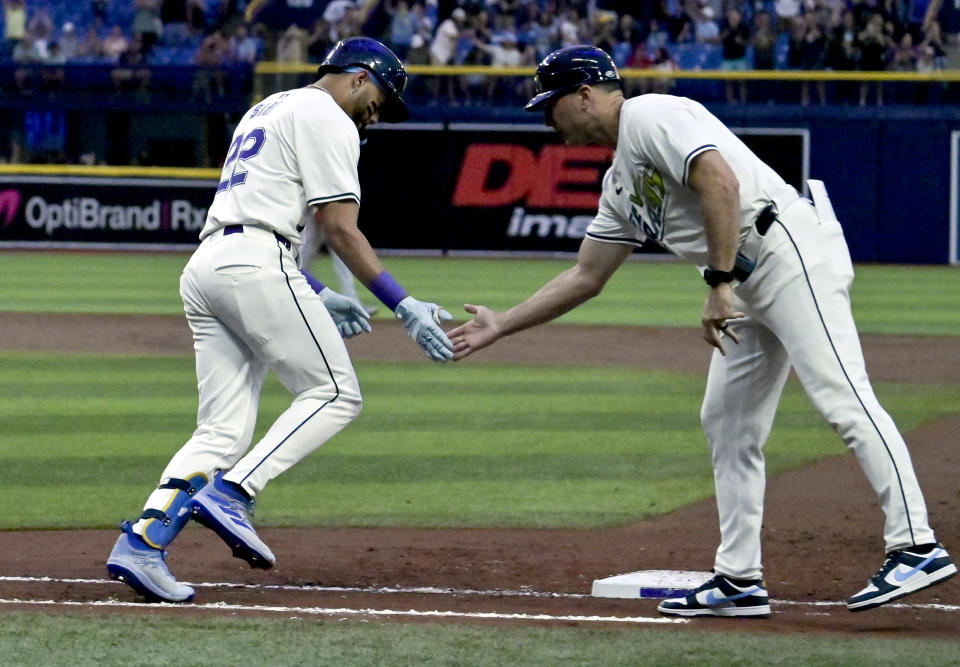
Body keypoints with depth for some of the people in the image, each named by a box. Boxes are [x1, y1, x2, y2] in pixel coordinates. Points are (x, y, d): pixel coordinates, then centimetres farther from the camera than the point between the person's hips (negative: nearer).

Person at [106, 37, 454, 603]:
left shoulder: (267, 110, 30)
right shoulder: (327, 118, 1)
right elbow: (340, 228, -9)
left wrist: (317, 296, 29)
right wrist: (403, 306, -11)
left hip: (204, 267, 9)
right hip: (254, 265, -9)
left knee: (224, 430, 5)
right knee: (335, 393, -3)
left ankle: (142, 541, -12)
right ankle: (230, 493, -18)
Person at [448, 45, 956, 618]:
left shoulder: (652, 117, -6)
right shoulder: (621, 183, 24)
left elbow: (721, 182, -20)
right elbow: (586, 278, 30)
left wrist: (720, 283, -22)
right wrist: (501, 326, 30)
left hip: (790, 249, -11)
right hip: (751, 287, 11)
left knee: (842, 398, -18)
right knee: (727, 422, 11)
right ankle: (740, 580, 13)